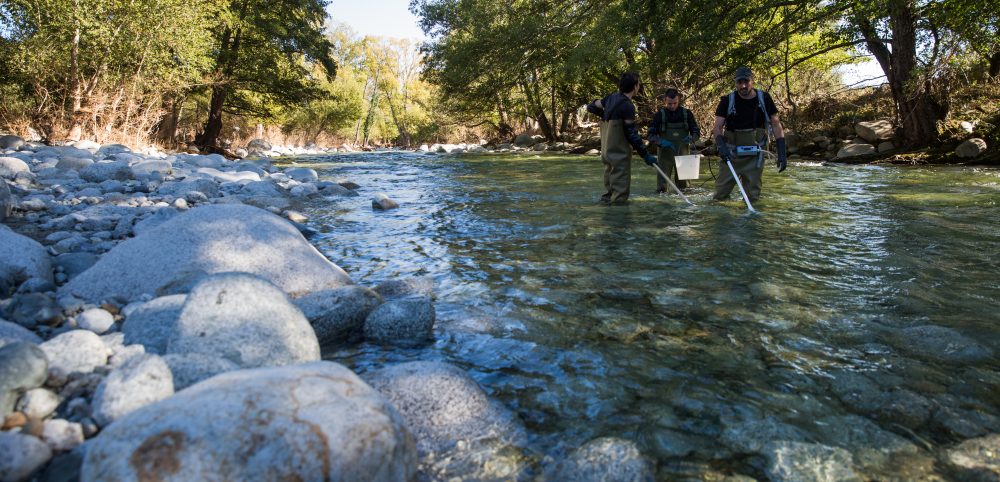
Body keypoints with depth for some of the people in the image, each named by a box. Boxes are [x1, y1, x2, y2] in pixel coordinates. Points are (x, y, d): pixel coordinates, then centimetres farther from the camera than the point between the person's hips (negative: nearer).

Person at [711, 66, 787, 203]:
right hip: (731, 155, 0)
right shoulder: (728, 101, -3)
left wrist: (782, 154, -2)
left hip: (755, 157, 1)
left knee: (752, 197, 4)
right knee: (720, 195, -1)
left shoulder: (764, 99, 0)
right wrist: (721, 145, -26)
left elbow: (776, 125, 3)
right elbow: (717, 127, -6)